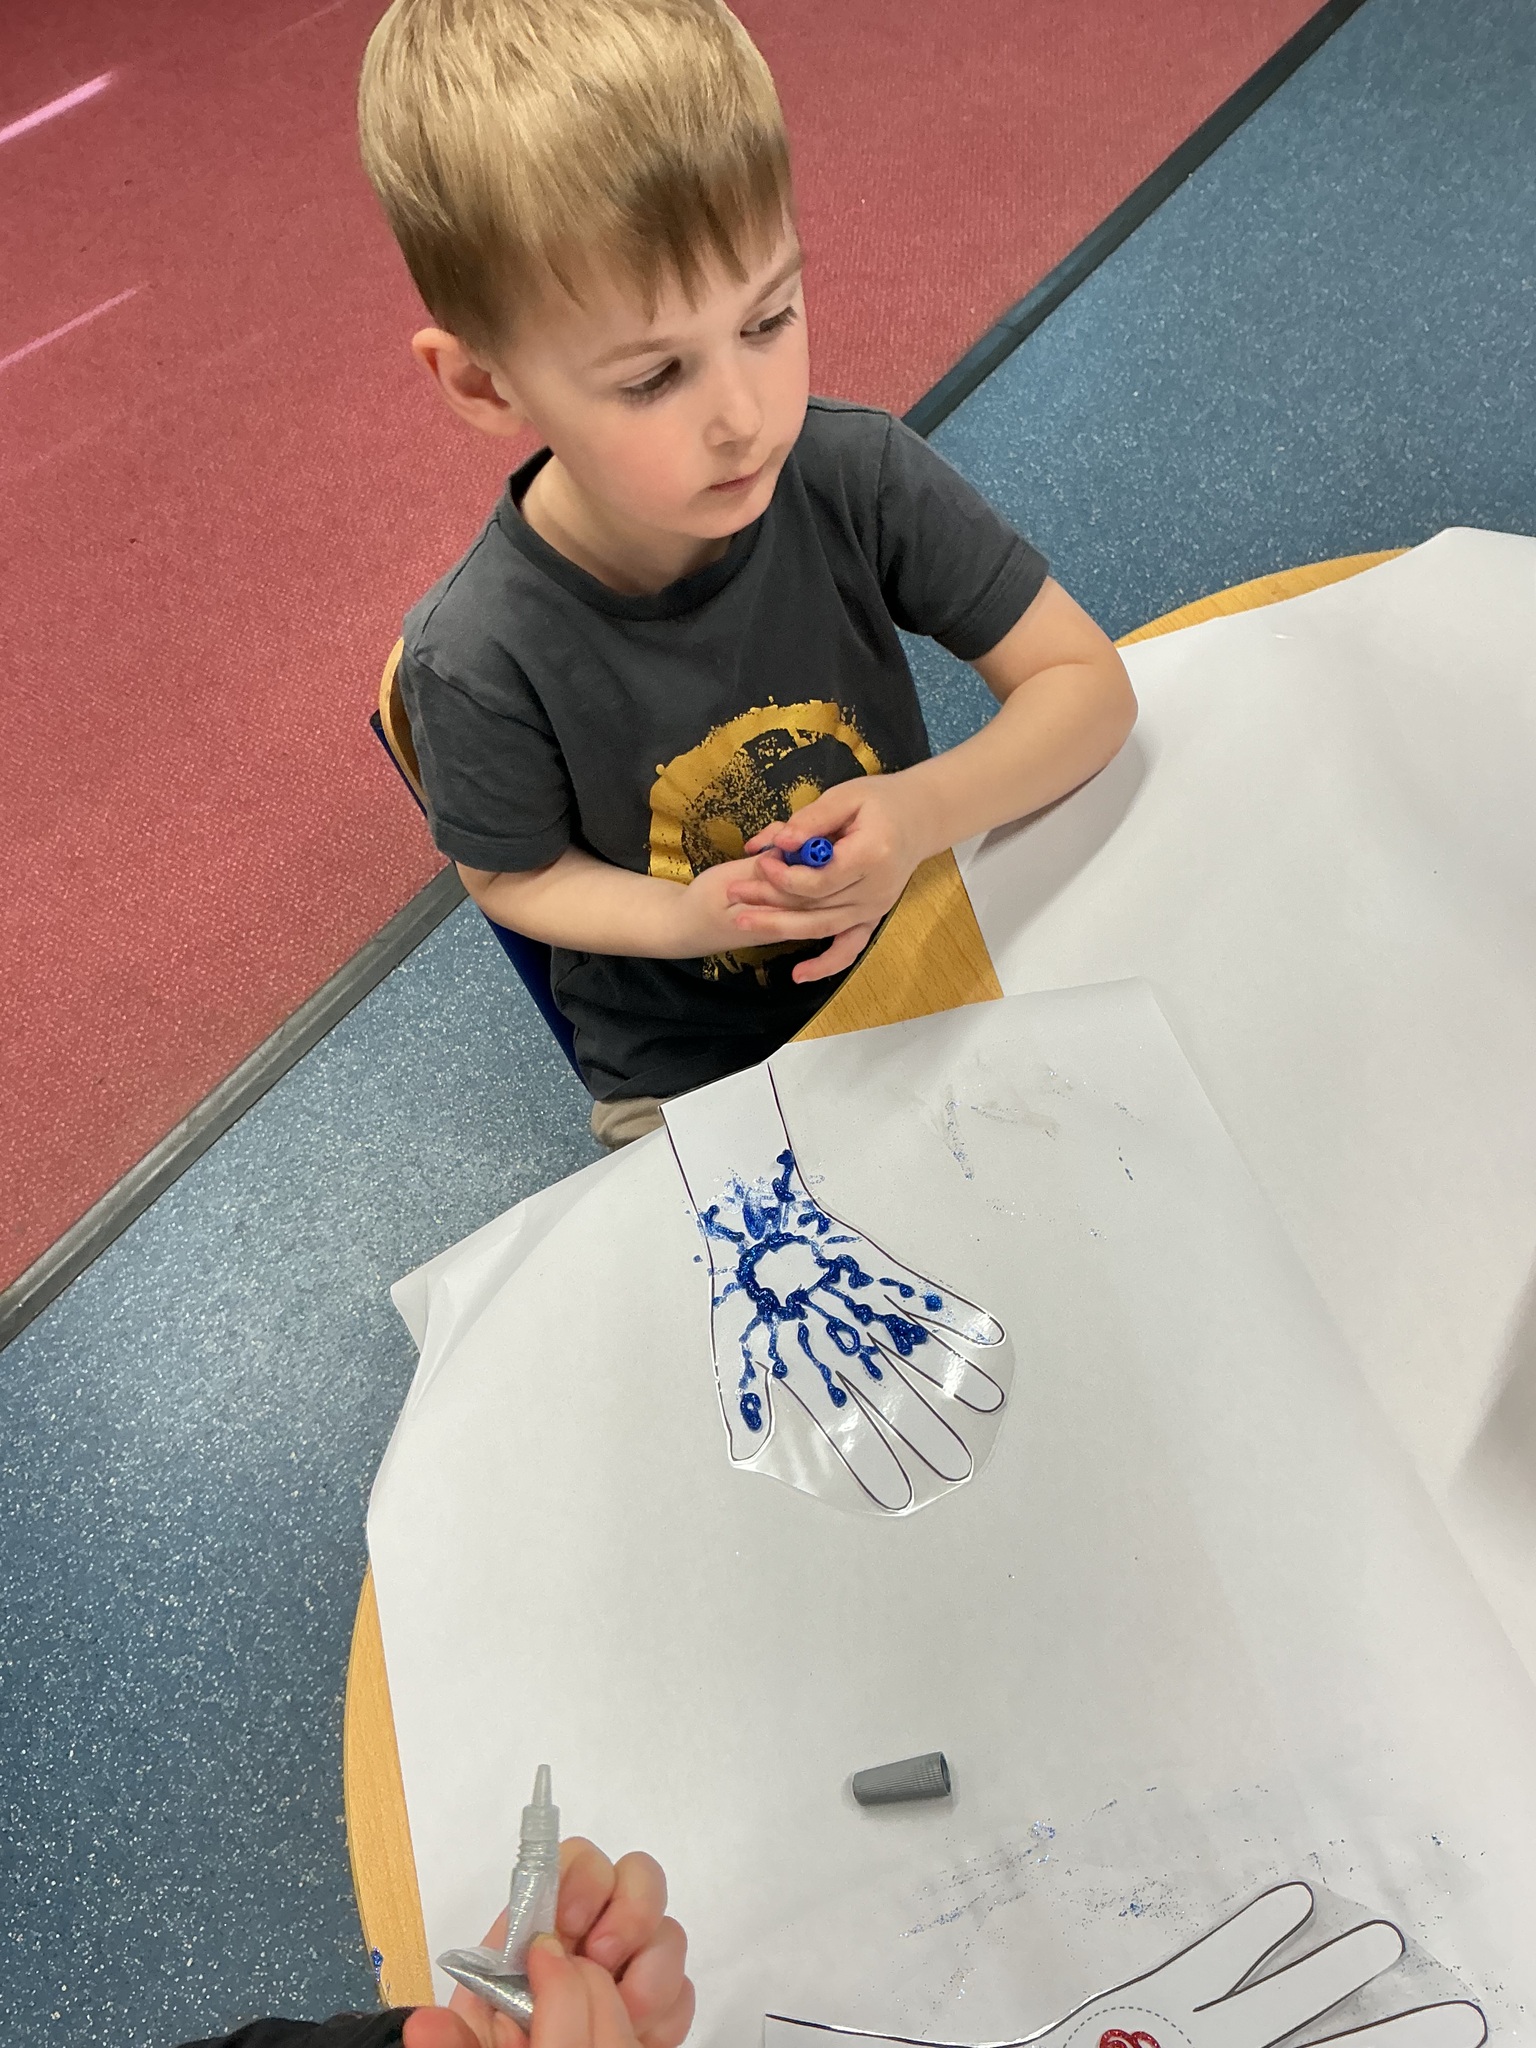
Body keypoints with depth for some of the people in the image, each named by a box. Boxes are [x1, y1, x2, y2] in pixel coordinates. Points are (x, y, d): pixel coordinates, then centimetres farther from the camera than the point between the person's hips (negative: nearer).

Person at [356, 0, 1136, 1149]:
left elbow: (1088, 684, -15)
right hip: (688, 1071, -1)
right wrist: (685, 919, -28)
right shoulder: (482, 661, -29)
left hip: (916, 954, 2)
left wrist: (927, 808, -35)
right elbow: (513, 876, -9)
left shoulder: (858, 476, -24)